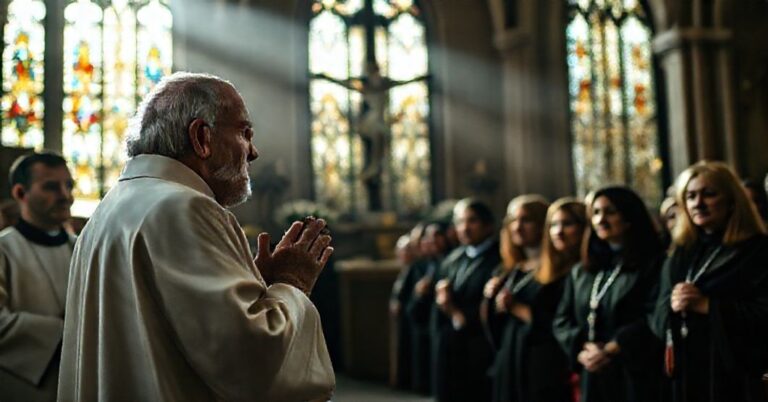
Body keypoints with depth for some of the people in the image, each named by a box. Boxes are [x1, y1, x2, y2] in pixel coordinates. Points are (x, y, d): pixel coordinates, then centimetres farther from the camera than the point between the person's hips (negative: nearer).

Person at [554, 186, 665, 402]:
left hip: (636, 374, -5)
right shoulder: (580, 272, 17)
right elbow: (562, 320, 12)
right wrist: (582, 351, -6)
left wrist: (611, 349, -15)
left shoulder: (652, 263, -1)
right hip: (593, 378, 5)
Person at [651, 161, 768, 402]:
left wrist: (706, 305, -17)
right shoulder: (680, 255, 14)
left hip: (738, 377, -5)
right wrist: (672, 306, -9)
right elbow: (658, 319, 12)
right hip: (687, 375, 5)